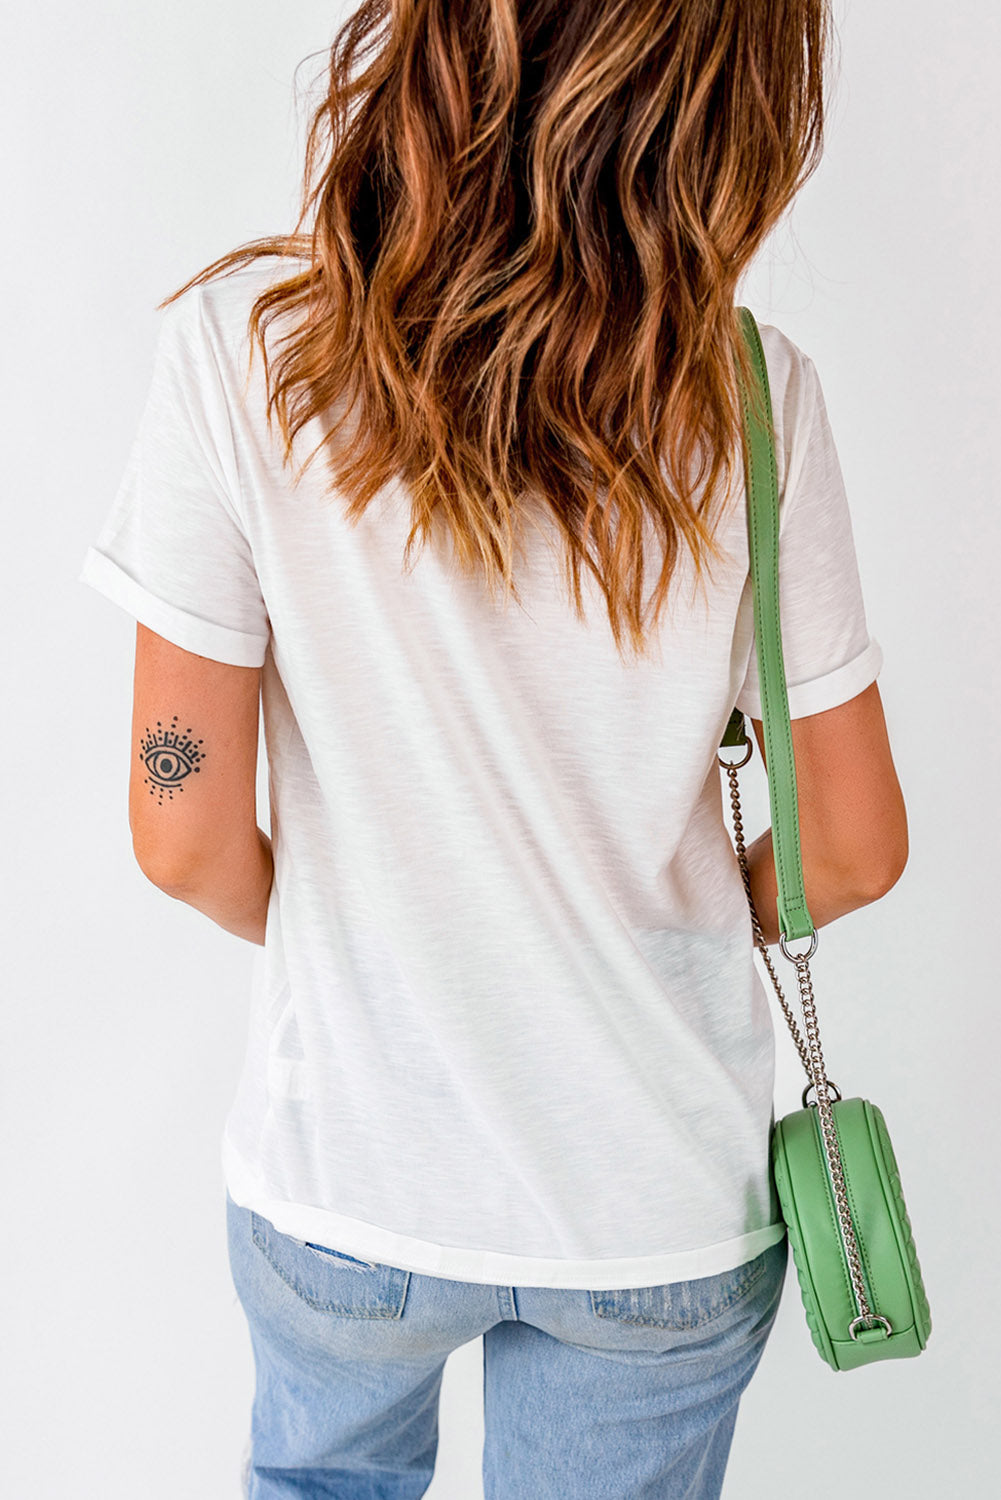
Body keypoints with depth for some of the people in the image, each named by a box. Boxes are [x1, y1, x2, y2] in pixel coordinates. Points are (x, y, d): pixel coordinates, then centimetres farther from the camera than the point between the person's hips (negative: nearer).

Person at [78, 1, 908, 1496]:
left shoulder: (245, 343, -18)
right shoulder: (750, 388, -16)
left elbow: (189, 838, -15)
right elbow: (853, 851, -8)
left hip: (345, 1173, 0)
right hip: (667, 1209, 1)